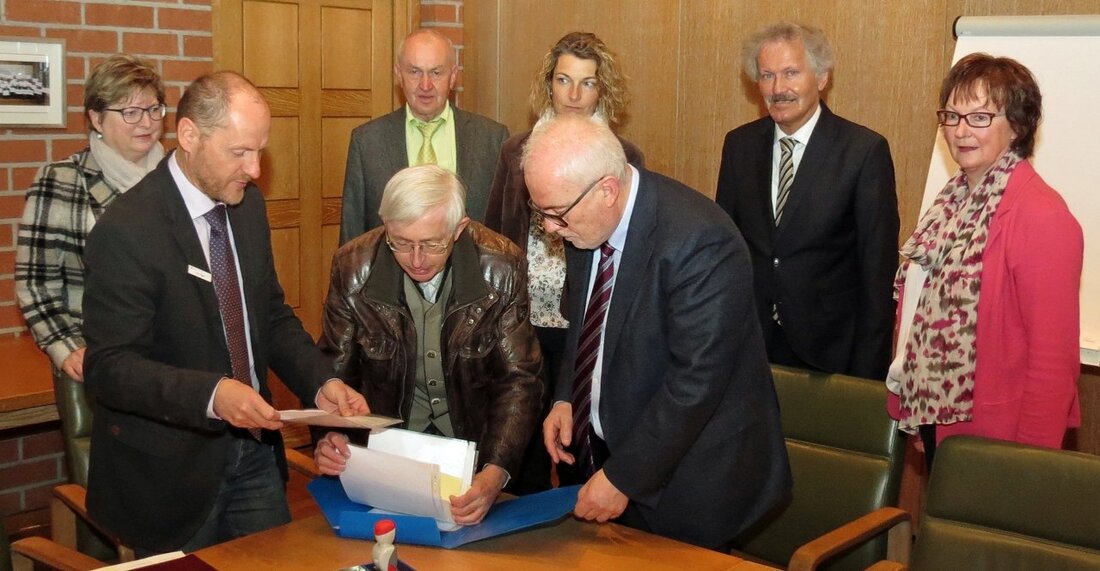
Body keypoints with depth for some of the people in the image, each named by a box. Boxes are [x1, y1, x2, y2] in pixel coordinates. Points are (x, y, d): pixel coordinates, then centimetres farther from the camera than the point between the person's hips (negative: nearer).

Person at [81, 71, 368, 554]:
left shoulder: (248, 204, 3)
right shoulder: (126, 231, -19)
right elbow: (110, 367, -22)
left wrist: (321, 383, -6)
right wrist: (211, 394, -36)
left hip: (255, 449, 6)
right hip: (169, 472, -6)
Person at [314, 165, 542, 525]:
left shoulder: (501, 268, -15)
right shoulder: (353, 268, -12)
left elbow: (518, 380, -12)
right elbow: (335, 372, -2)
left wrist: (495, 473, -27)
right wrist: (328, 438, -23)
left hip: (476, 444, -1)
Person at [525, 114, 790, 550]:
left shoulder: (700, 243, -27)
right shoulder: (585, 225, -4)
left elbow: (696, 384, -25)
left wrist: (623, 479, -20)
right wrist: (565, 398, 1)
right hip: (603, 448, 7)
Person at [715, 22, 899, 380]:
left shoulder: (865, 150, -10)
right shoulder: (739, 145, 3)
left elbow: (879, 268, -9)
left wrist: (869, 369, -10)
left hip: (829, 350, -3)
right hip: (750, 343, 3)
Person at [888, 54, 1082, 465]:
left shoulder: (1041, 216, -18)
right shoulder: (954, 199, 6)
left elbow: (1054, 353, -19)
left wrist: (1031, 459, -17)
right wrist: (908, 394, 11)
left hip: (994, 435, -7)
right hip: (935, 417, 7)